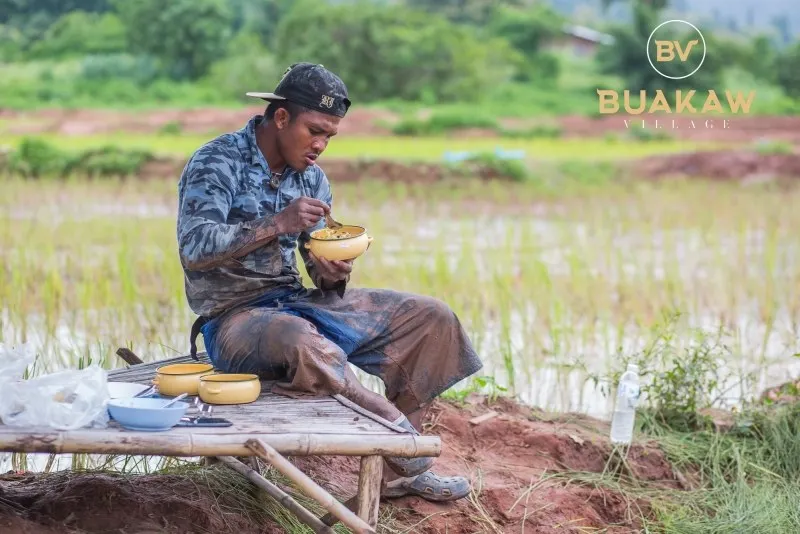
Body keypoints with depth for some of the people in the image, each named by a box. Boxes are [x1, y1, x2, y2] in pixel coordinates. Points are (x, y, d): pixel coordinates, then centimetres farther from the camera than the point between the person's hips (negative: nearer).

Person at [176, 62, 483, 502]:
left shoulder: (312, 178, 8)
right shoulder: (216, 163, -12)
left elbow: (320, 273, 9)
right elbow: (194, 248, -26)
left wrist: (332, 275, -16)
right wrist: (278, 224, -34)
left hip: (297, 302, 7)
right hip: (233, 316, -7)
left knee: (432, 317, -4)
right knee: (303, 344, -42)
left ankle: (398, 469, -3)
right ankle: (408, 447, -22)